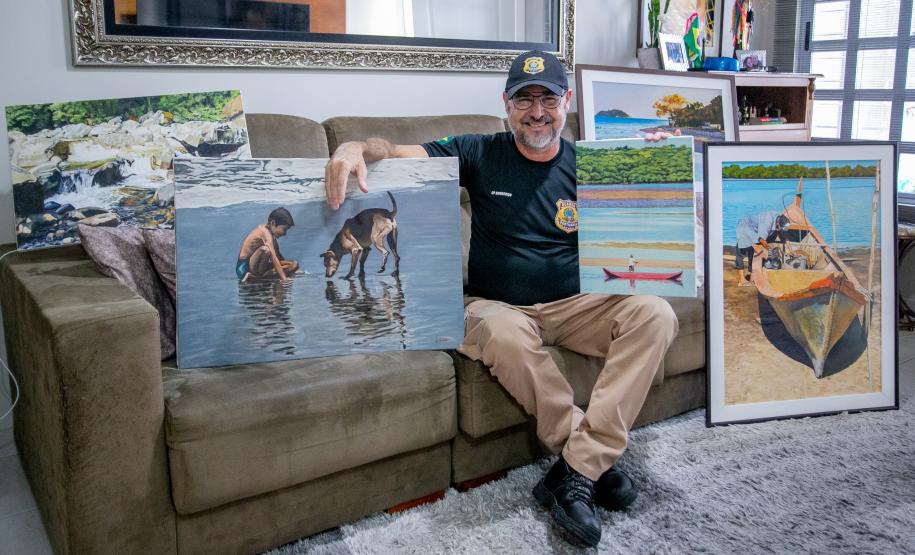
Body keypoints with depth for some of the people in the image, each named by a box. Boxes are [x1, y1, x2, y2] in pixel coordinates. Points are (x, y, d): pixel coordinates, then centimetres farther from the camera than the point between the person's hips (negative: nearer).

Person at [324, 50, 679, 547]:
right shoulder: (479, 155, 1)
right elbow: (398, 152, -5)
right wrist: (358, 147, -28)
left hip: (574, 305, 3)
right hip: (495, 306, -2)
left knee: (655, 314, -24)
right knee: (505, 332, -38)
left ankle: (575, 472, -28)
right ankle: (595, 459, -20)